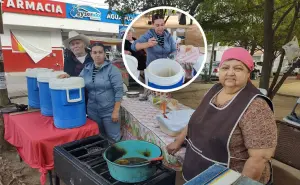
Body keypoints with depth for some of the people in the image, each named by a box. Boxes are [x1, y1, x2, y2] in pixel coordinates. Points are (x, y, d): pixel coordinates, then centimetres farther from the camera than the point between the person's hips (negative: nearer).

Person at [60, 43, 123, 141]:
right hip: (92, 111, 5)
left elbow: (118, 91, -14)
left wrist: (116, 111, -16)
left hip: (109, 111, -5)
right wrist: (68, 77, -3)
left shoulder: (112, 69, -10)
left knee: (113, 138, 6)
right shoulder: (86, 69, 5)